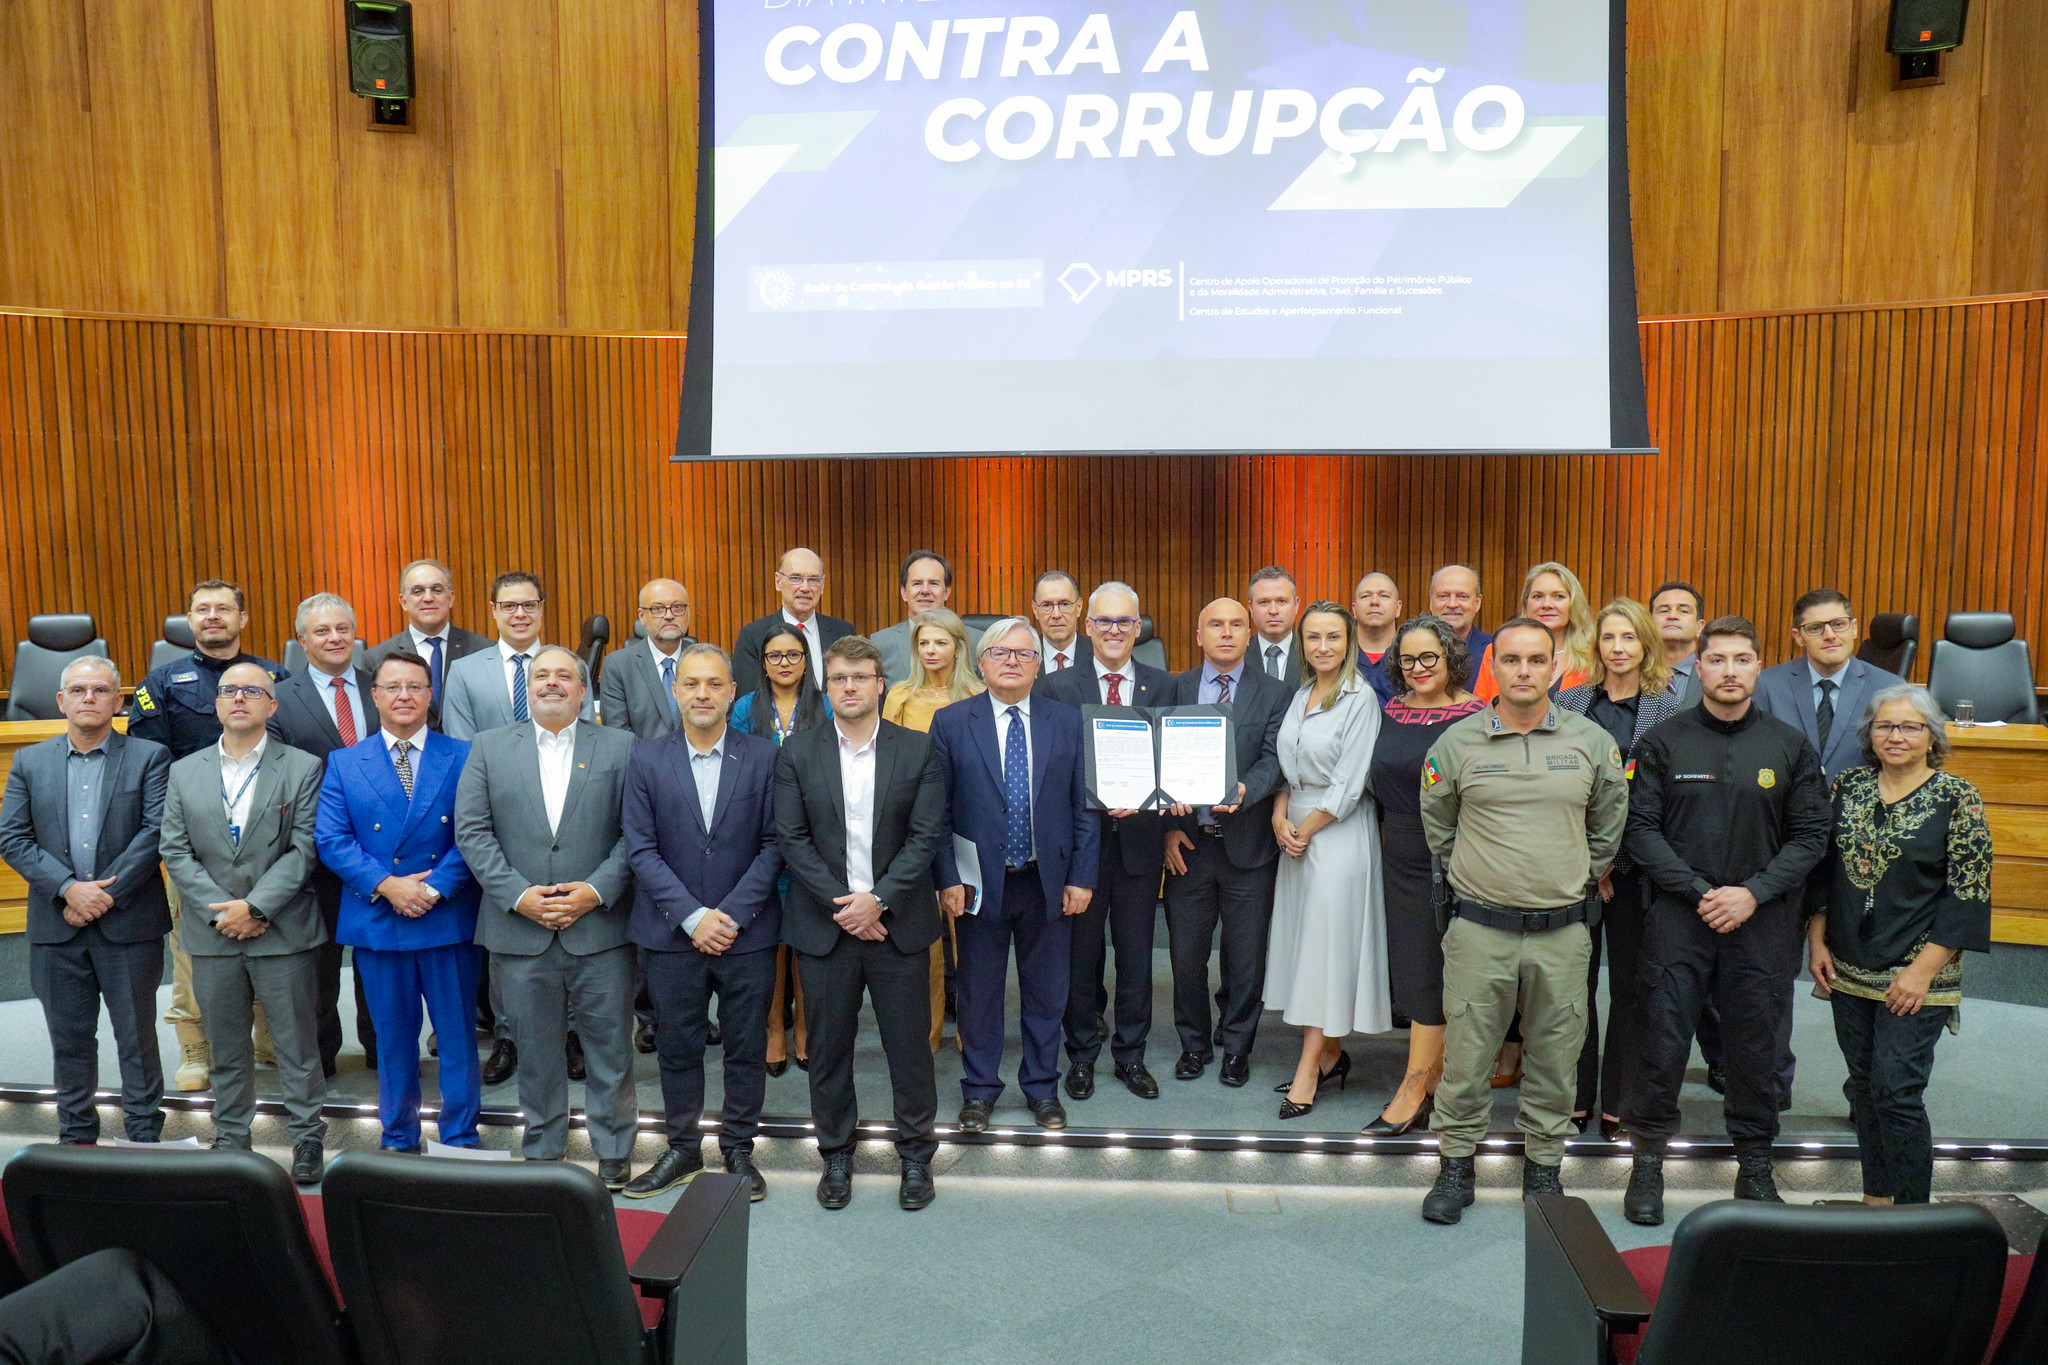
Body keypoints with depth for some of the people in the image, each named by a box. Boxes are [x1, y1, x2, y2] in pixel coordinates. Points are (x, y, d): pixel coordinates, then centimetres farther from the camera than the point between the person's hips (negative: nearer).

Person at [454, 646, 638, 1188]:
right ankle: (541, 1152, 29)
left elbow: (635, 832, -2)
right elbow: (472, 831, 1)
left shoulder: (620, 747, 4)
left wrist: (595, 891, -13)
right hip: (520, 930, 1)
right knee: (536, 1051, 13)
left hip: (600, 927, -1)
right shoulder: (489, 747, 8)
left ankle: (613, 1153, 21)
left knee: (610, 1047, 5)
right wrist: (518, 895, -10)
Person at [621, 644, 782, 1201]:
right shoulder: (646, 760, 0)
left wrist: (733, 914, -13)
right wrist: (692, 917, -13)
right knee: (677, 1046, 12)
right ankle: (683, 1148, 31)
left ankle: (738, 1149, 28)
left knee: (747, 1048, 10)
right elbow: (641, 849, -4)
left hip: (747, 933, 0)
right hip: (673, 934, 1)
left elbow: (773, 844, -4)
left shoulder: (764, 757, -3)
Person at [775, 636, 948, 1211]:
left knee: (910, 1045, 7)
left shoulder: (918, 751, 0)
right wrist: (842, 904, -11)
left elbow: (925, 836, -4)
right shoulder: (798, 752, 2)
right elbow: (790, 838, -3)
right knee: (828, 1048, 10)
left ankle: (916, 1153, 25)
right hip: (824, 925, 1)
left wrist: (879, 899, -14)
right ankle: (836, 1153, 29)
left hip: (897, 922, 0)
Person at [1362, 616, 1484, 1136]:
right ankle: (1437, 1080, 23)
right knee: (1410, 966, 10)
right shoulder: (1392, 711, 8)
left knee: (1429, 972, -2)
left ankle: (1414, 1091, 5)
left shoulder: (1475, 717, -10)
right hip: (1400, 857, 6)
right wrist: (1386, 832, 12)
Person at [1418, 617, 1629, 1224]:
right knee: (1466, 1054, 4)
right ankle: (1455, 1164, 20)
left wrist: (1576, 881, 14)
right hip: (1479, 926, -1)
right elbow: (1437, 825, 12)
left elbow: (1607, 826, 15)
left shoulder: (1592, 742, 1)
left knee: (1554, 1056, 11)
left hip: (1562, 929, 1)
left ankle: (1545, 1168, 28)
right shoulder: (1458, 742, -1)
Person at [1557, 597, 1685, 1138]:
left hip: (1636, 865, -2)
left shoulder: (1671, 706, -1)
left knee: (1630, 986, 7)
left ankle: (1618, 1103, 19)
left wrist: (1613, 859, -10)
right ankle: (1575, 1098, 18)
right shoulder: (1570, 702, 7)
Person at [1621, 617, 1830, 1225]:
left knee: (1756, 1045, 9)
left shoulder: (1790, 746, 4)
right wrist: (1701, 892, -11)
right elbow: (1642, 829, -2)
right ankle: (1648, 1163, 14)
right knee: (1664, 1039, 0)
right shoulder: (1663, 741, 0)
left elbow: (1809, 835, 4)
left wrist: (1754, 892, -9)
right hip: (1678, 917, -1)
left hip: (1762, 922, 1)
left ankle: (1755, 1164, 26)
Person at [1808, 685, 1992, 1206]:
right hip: (1849, 970, 5)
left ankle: (1911, 1210, 9)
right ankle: (1875, 1198, 26)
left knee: (1897, 1092, -6)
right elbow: (1823, 868, 11)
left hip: (1913, 976, -4)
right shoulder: (1849, 786, 5)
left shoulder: (1957, 798, -7)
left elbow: (1968, 893, -10)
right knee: (1864, 1086, 12)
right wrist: (1817, 941, 5)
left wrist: (1923, 971, -14)